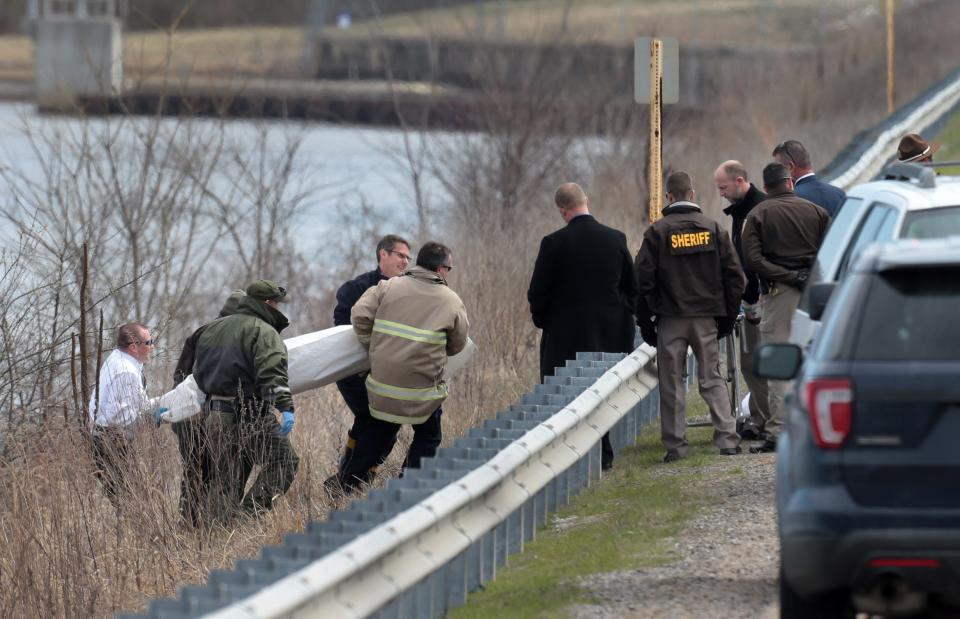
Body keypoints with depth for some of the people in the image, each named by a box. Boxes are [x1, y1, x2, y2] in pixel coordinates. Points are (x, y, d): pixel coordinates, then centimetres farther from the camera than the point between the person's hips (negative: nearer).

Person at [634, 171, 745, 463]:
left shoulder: (657, 232, -3)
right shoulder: (713, 229, 4)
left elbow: (643, 280, -5)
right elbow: (734, 276, 4)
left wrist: (645, 321, 2)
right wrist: (728, 317, 11)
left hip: (670, 318, -2)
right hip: (707, 318, 2)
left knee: (671, 382, 4)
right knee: (712, 379, 8)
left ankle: (675, 444, 3)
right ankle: (727, 439, -1)